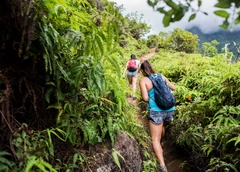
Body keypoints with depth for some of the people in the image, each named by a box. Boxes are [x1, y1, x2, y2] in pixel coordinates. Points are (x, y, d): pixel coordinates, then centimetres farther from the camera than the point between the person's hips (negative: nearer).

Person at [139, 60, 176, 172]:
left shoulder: (143, 80, -5)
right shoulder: (161, 76, 9)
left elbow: (145, 98, -12)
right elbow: (173, 88, 19)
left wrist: (142, 97, 10)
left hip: (156, 111, -6)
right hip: (169, 109, 6)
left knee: (155, 139, 4)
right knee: (161, 125, 35)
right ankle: (160, 147, 55)